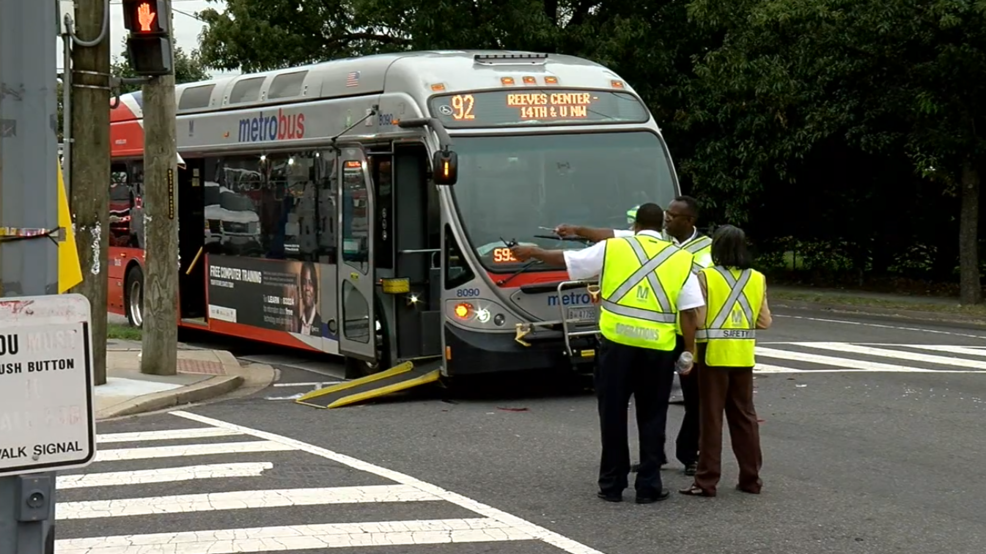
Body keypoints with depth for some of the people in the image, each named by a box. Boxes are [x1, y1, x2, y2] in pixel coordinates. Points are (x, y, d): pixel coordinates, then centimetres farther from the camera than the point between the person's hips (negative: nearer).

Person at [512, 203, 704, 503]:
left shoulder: (612, 249, 2)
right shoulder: (681, 259, 4)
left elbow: (565, 260, 9)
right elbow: (690, 312, -2)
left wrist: (533, 252, 26)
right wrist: (689, 352, 6)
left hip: (617, 343, 0)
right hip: (658, 348, 0)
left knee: (613, 414, 9)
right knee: (651, 417, 9)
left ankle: (612, 485, 13)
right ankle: (649, 486, 10)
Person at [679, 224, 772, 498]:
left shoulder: (706, 277, -10)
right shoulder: (757, 279, 3)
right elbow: (765, 321, 5)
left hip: (714, 354, -4)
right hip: (744, 356, 4)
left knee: (711, 417, 1)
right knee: (744, 416, 13)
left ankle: (707, 481, 1)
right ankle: (751, 478, 17)